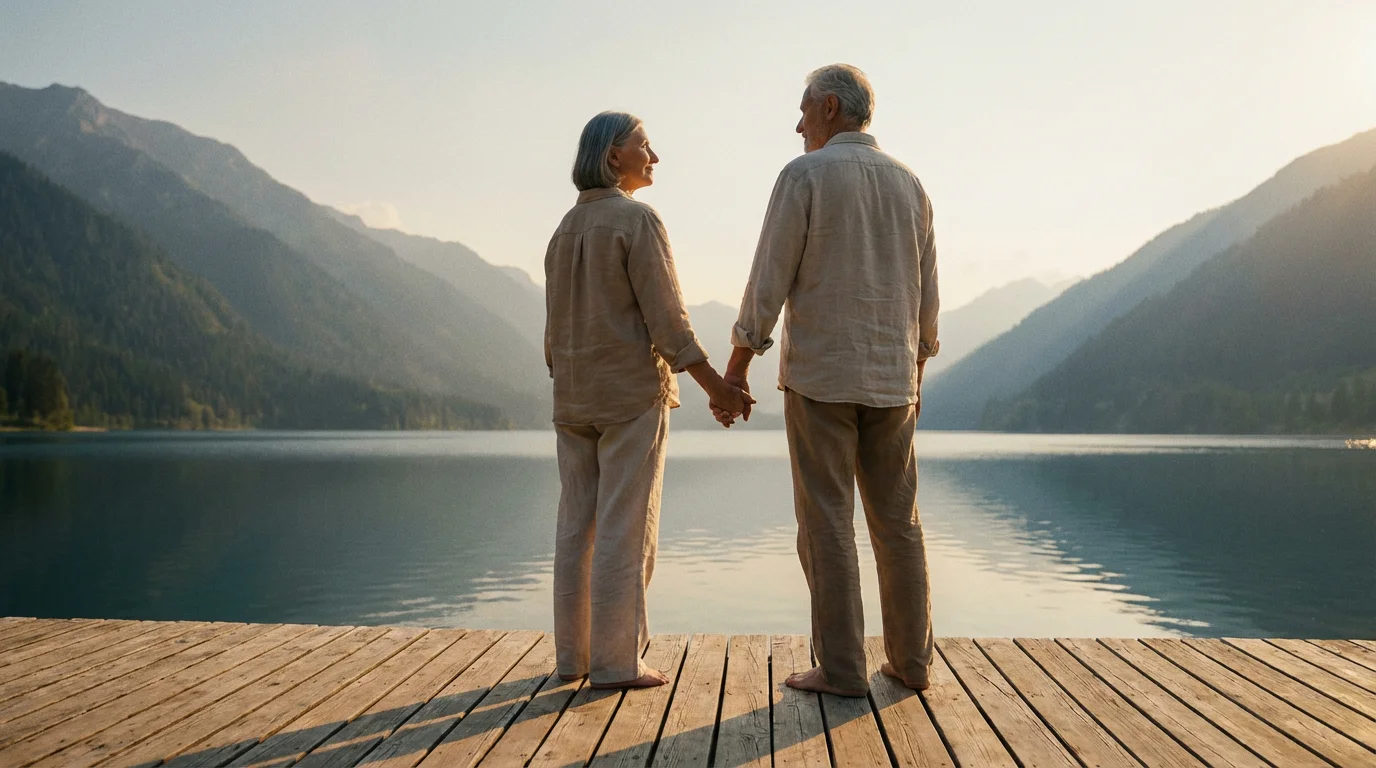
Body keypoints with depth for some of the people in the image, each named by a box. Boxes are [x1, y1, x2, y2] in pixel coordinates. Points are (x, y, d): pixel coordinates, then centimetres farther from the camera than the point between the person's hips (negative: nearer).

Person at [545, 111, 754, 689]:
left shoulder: (565, 229, 14)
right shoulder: (637, 220, -10)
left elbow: (555, 330, 15)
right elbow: (665, 318, -15)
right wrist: (718, 388, -12)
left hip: (574, 400, 8)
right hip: (632, 393, -7)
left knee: (578, 527, 9)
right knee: (625, 530, -3)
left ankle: (573, 654, 15)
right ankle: (614, 662, 1)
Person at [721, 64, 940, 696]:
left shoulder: (804, 175, -6)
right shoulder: (908, 184, 11)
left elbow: (769, 280, -11)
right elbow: (926, 296, 13)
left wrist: (735, 369, -6)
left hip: (819, 376, -5)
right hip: (890, 380, 5)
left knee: (827, 523, 0)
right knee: (896, 521, 11)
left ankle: (842, 669, 3)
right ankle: (910, 660, 17)